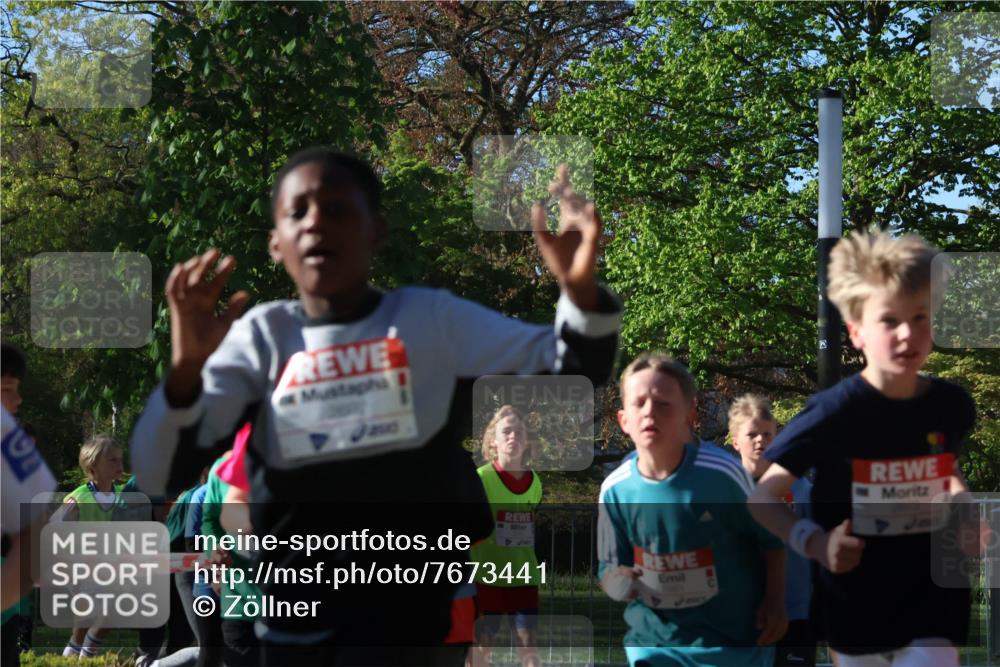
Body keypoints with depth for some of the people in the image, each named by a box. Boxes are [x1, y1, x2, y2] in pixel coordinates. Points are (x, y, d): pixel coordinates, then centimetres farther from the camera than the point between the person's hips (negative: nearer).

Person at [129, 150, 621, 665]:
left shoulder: (430, 317, -3)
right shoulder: (259, 337, -2)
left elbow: (570, 371, -4)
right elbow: (157, 473, -10)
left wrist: (581, 291, -26)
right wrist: (185, 368, -30)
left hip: (410, 611, -2)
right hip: (295, 622, 2)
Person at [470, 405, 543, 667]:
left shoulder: (534, 481, 4)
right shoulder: (481, 477, -12)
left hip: (524, 577, 4)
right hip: (487, 577, -4)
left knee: (528, 645, 2)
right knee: (481, 646, 5)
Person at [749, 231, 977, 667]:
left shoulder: (952, 406, -3)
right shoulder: (834, 412, -16)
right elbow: (763, 499, -10)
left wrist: (959, 495, -1)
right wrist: (814, 542, -27)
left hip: (933, 601, 2)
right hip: (856, 606, -2)